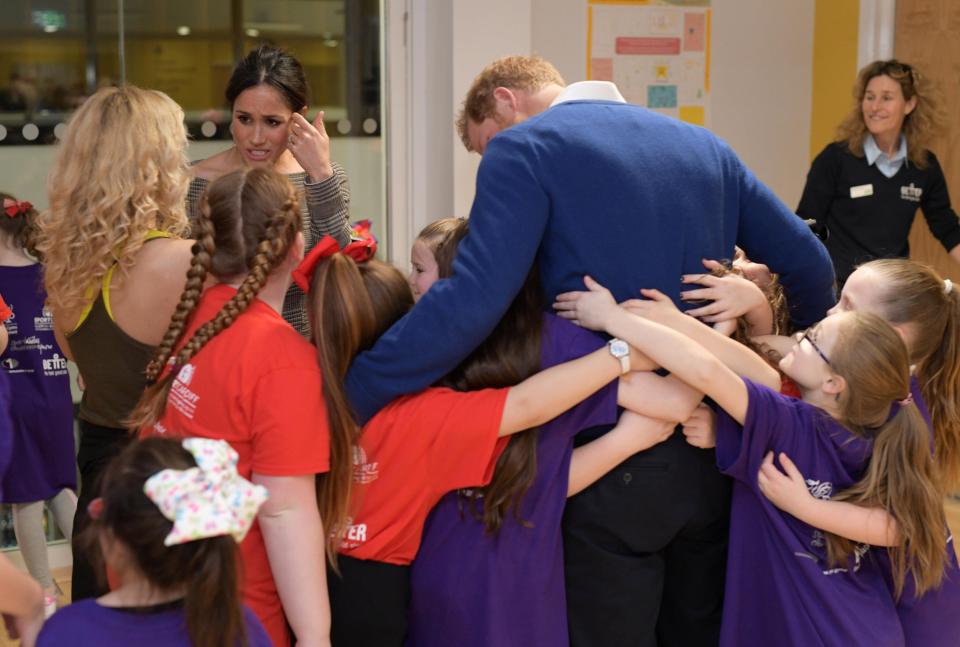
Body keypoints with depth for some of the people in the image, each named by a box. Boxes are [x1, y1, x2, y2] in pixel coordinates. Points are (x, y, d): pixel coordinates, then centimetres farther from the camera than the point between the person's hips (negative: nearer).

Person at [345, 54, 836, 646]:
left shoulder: (526, 147, -7)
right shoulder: (702, 144, 12)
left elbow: (471, 303, -21)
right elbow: (809, 264, 13)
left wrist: (345, 399, -18)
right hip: (716, 443, 7)